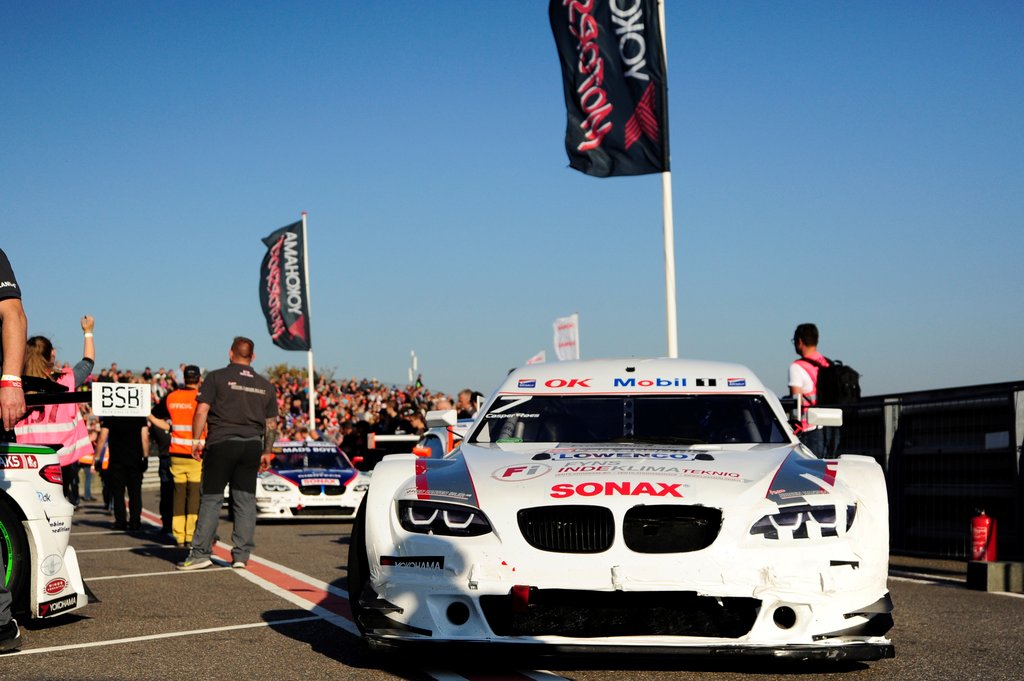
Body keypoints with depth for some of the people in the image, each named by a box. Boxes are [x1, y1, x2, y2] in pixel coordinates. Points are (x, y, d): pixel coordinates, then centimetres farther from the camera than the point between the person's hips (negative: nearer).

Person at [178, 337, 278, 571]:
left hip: (221, 443, -3)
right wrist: (267, 452, 20)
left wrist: (196, 439, -2)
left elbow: (201, 411, -7)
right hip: (252, 445, 3)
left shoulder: (216, 377, 1)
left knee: (211, 499, 1)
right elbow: (271, 423, 14)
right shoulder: (266, 385, 13)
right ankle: (241, 555, 4)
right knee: (245, 501, 6)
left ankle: (201, 553, -1)